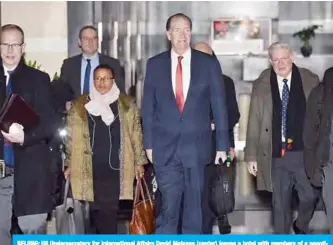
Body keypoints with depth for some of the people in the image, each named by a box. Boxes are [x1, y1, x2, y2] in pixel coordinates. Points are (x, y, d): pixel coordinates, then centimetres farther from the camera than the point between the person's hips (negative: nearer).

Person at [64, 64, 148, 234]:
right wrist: (70, 164, 7)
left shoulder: (126, 104, 6)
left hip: (116, 168, -1)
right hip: (90, 169, 1)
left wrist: (139, 161, 6)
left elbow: (136, 135, 9)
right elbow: (71, 137, 9)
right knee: (97, 209, 3)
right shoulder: (79, 106, 6)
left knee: (109, 209, -1)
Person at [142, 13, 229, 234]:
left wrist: (222, 145, -1)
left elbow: (219, 106, 2)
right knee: (168, 206, -2)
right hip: (165, 147, 0)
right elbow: (148, 107, 7)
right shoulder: (155, 64, 4)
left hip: (197, 147, 0)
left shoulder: (208, 63, 1)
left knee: (194, 205, 10)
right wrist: (148, 143, 3)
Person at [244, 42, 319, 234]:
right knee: (280, 204, 8)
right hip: (276, 155, 0)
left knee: (310, 197, 4)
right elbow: (254, 123, 3)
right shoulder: (261, 85, 3)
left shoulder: (310, 80, 2)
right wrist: (251, 155, 0)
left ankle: (301, 227, 34)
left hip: (304, 153, 0)